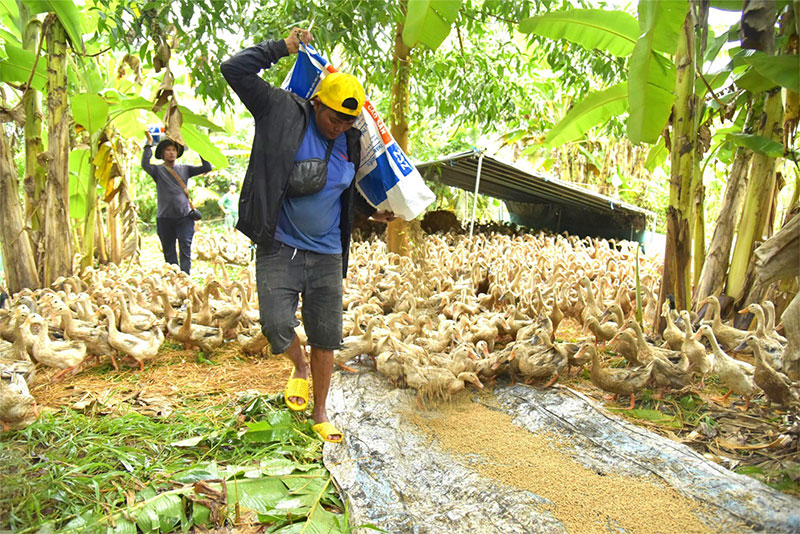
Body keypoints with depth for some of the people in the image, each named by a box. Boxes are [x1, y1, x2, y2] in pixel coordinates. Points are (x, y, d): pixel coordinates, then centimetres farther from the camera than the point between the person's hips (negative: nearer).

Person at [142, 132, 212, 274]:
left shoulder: (185, 169, 11)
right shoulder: (158, 170, 5)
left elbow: (207, 168, 5)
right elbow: (145, 164, -14)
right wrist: (149, 144, -10)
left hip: (184, 216, 0)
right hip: (164, 218, 0)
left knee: (185, 249, -9)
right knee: (169, 252, 7)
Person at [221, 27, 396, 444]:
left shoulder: (350, 143, 6)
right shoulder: (282, 113, -6)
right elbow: (235, 70, -9)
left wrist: (370, 211, 11)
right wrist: (282, 47, -7)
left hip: (327, 255, 4)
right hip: (279, 248, -3)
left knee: (326, 339, 8)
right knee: (276, 324, -16)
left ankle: (320, 414, 28)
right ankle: (299, 367, 21)